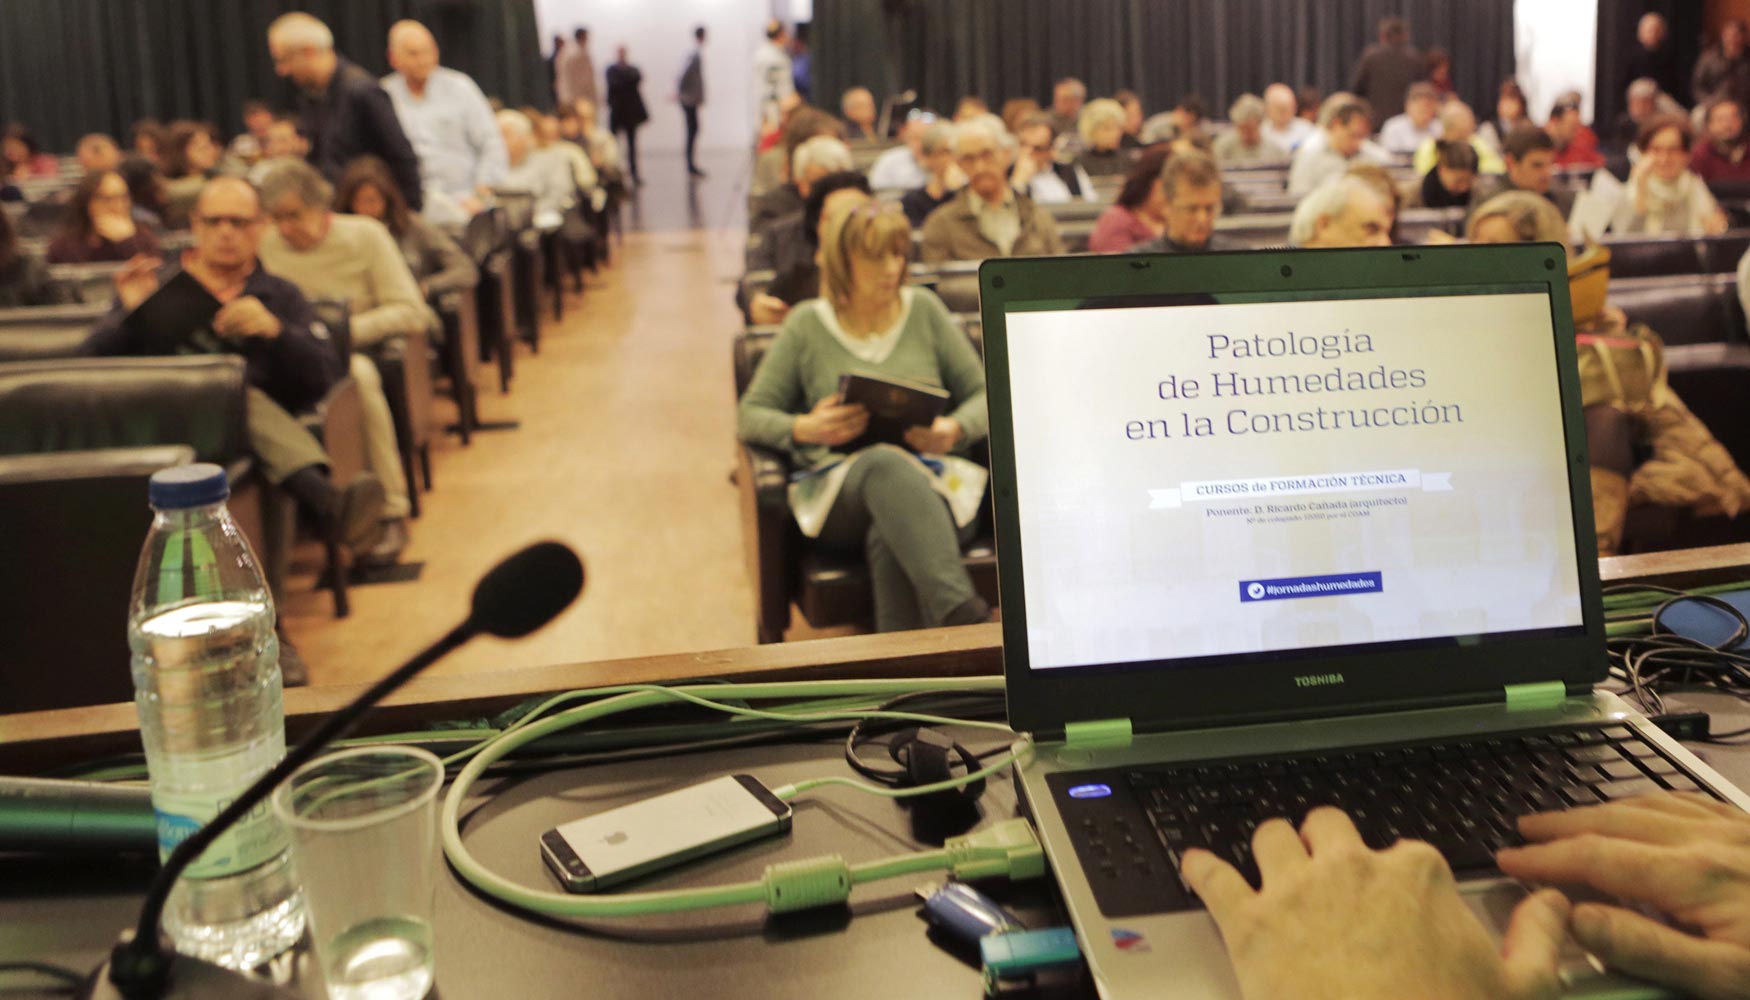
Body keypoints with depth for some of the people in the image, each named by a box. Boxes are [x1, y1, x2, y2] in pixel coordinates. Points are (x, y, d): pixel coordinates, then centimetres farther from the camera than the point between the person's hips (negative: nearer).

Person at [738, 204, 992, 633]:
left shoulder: (924, 309, 15)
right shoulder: (807, 324, 11)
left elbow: (983, 394, 15)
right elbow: (750, 415, 10)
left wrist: (955, 429, -8)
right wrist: (803, 429, -12)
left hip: (930, 483, 1)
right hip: (840, 492, -1)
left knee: (890, 538, -38)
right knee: (885, 462, -40)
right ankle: (963, 614, -54)